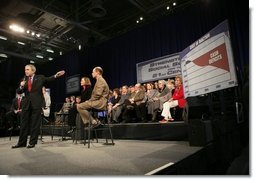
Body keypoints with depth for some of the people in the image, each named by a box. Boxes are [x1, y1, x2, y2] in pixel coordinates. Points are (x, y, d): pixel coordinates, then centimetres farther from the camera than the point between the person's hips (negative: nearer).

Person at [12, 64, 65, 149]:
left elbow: (49, 79, -6)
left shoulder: (40, 77, 6)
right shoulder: (24, 79, 13)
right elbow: (18, 92, 9)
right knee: (24, 123, 10)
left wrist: (56, 75, -23)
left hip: (37, 103, -4)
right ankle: (21, 142, 20)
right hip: (26, 103, 4)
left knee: (35, 123, 1)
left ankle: (32, 142, 10)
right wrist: (21, 86, -12)